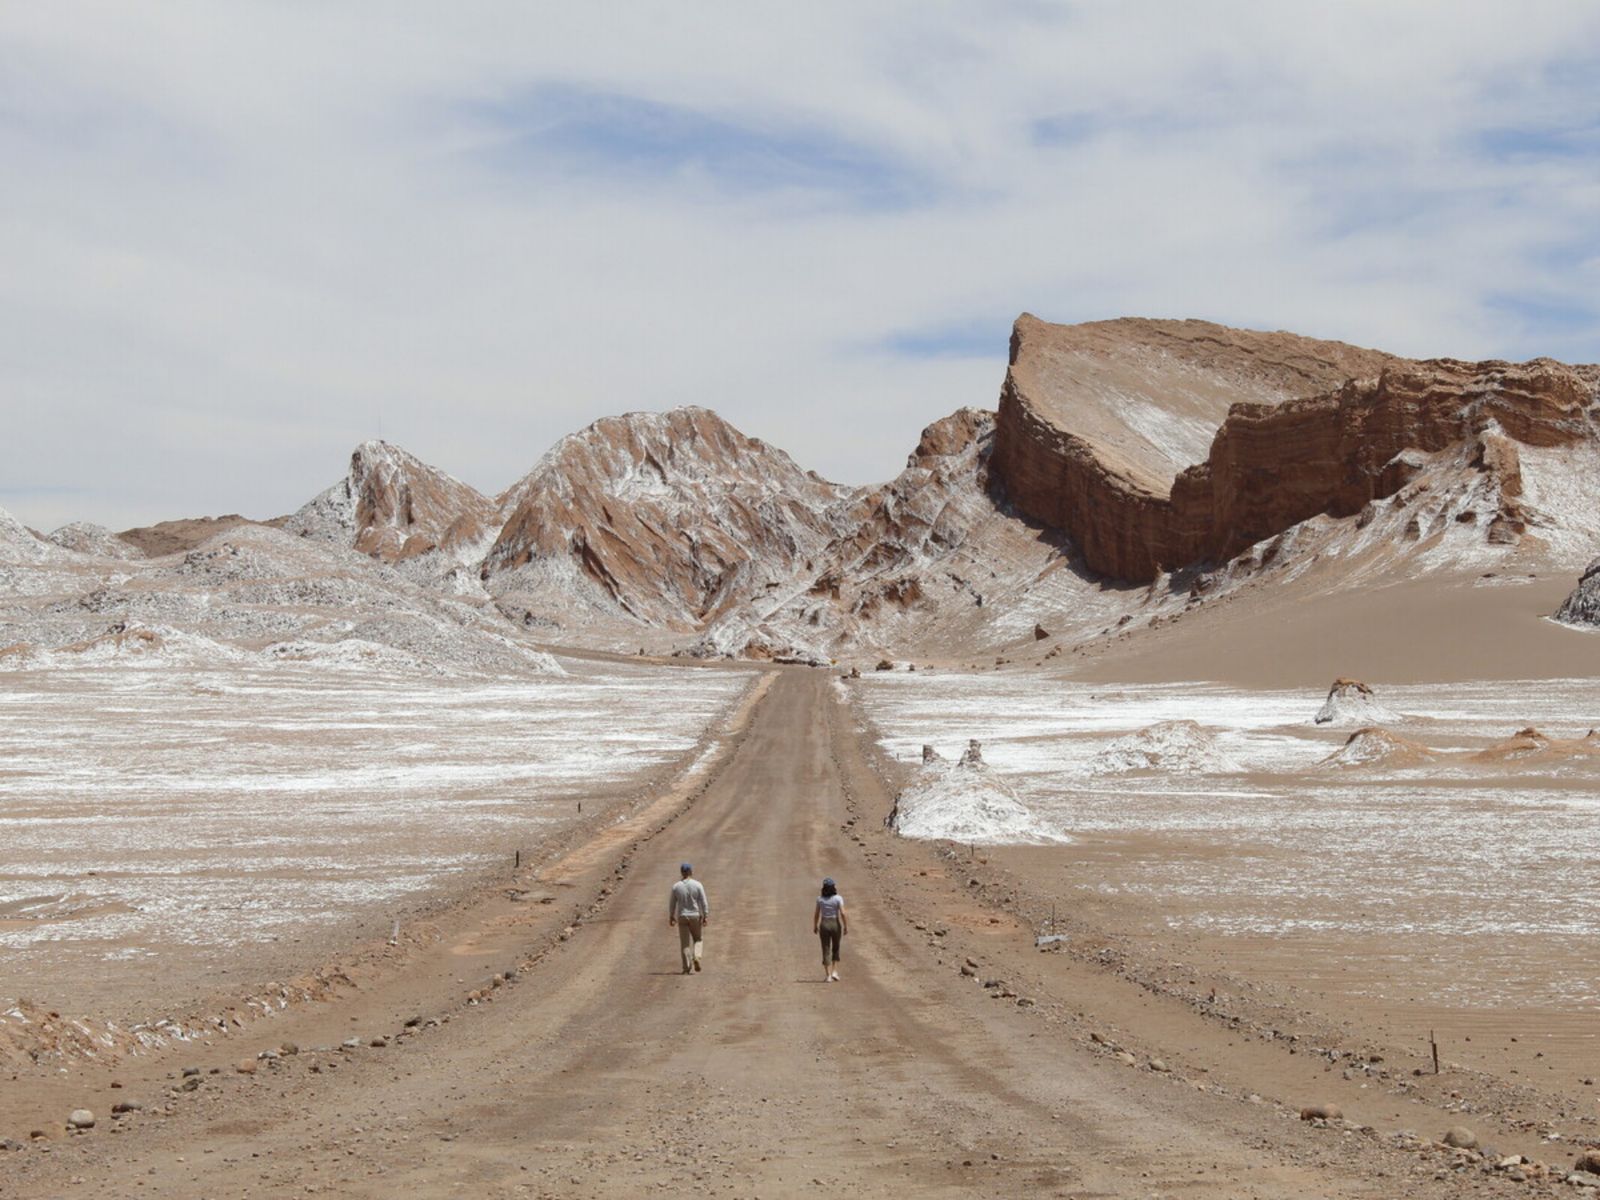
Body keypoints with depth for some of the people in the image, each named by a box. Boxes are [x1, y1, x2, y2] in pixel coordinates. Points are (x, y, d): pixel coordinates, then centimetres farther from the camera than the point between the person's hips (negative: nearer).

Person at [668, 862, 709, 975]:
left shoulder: (676, 886, -2)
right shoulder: (697, 885, -7)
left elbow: (672, 904, 3)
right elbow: (703, 903, -9)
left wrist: (671, 917, 14)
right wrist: (705, 917, -5)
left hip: (682, 918, 1)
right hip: (695, 916, -1)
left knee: (684, 943, 6)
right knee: (698, 939, 17)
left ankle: (687, 967, 1)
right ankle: (696, 957, -7)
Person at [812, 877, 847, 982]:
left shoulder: (820, 899, -3)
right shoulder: (838, 898, -10)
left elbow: (816, 914, 2)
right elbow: (843, 913, -15)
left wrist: (815, 926, 14)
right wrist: (846, 926, -7)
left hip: (824, 925, 1)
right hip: (835, 924, -1)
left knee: (826, 950, 5)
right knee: (835, 949, 17)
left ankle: (828, 975, 1)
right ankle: (834, 972, 7)